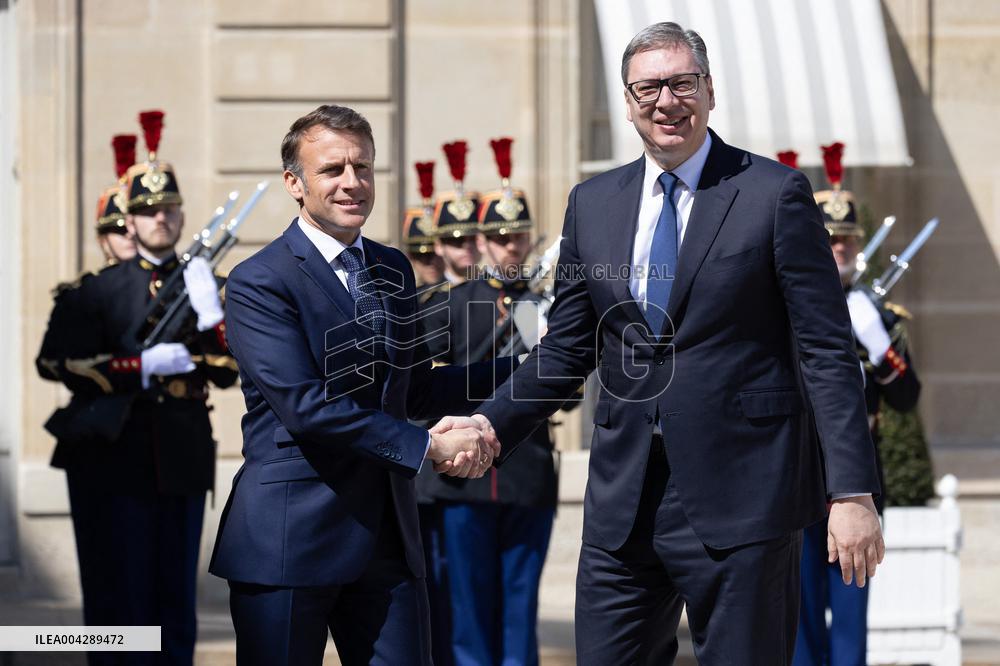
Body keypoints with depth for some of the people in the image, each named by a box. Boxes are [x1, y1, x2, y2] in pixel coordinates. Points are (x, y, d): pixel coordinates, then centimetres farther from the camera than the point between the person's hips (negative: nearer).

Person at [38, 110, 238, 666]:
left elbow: (228, 373, 0)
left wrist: (208, 311, -14)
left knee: (176, 593, 6)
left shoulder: (205, 284, 9)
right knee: (119, 595, -2)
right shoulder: (103, 290, 2)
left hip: (182, 459, 3)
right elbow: (73, 367, -6)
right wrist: (148, 365, -15)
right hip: (117, 458, -3)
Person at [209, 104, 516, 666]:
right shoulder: (260, 283, -8)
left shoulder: (393, 270, 15)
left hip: (388, 536, 6)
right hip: (291, 537, -6)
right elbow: (304, 405, -19)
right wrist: (429, 447, -20)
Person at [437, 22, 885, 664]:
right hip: (623, 506, 5)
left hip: (741, 500, -4)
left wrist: (854, 491, -12)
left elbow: (827, 352, -6)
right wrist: (493, 424, 0)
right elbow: (567, 348, 16)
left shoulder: (774, 194, -3)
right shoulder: (592, 204, 11)